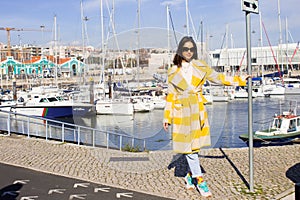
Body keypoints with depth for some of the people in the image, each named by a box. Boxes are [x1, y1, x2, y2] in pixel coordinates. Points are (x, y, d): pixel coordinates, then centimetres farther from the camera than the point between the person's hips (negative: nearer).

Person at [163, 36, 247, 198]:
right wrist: (167, 117, 8)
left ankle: (190, 176, 23)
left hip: (198, 110, 2)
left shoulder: (200, 67, 6)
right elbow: (170, 95, 8)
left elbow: (218, 78, 12)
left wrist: (240, 80, 9)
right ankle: (199, 180, 5)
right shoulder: (173, 71, 3)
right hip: (181, 111, -1)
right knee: (188, 147, -5)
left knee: (195, 145, 3)